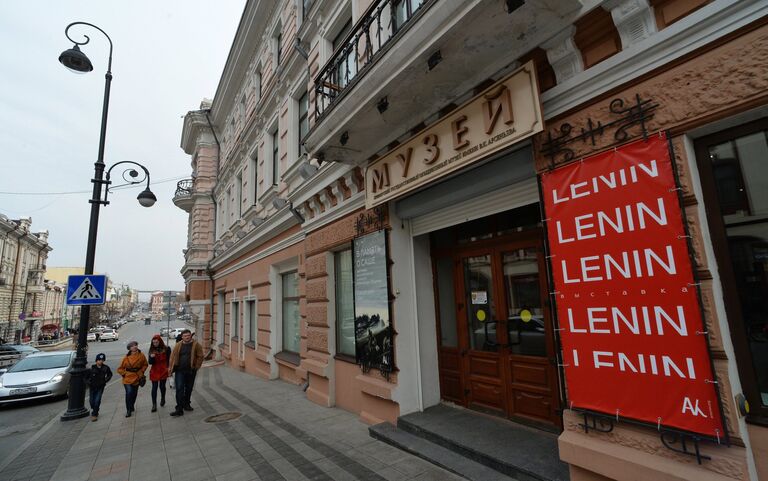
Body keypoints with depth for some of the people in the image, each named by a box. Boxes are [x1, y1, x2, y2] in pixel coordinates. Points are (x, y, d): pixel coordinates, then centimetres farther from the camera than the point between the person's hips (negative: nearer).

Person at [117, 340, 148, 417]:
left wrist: (141, 372, 0)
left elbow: (145, 365, 9)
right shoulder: (126, 358, -8)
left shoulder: (141, 355, -5)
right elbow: (120, 369, 6)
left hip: (136, 378, 2)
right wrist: (124, 374, -4)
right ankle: (128, 410, 2)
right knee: (129, 393, -13)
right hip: (128, 378, -2)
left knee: (134, 393, 11)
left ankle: (132, 406, 37)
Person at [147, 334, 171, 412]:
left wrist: (168, 368, -7)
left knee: (162, 386, 11)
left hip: (163, 371, -1)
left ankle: (163, 399, 36)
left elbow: (169, 360, 0)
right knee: (154, 387, 1)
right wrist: (151, 357, -21)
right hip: (154, 371, 1)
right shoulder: (151, 350, 0)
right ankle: (154, 404, 6)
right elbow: (150, 362, 0)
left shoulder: (166, 349, -7)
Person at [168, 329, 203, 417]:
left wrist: (196, 366, -7)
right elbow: (173, 356, 3)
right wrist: (171, 368, -3)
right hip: (180, 371, 0)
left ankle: (187, 404, 32)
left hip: (191, 371, 0)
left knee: (189, 389, 13)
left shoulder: (196, 345, -3)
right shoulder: (178, 345, 2)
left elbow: (200, 356, -2)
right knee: (179, 389, -5)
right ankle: (179, 409, -2)